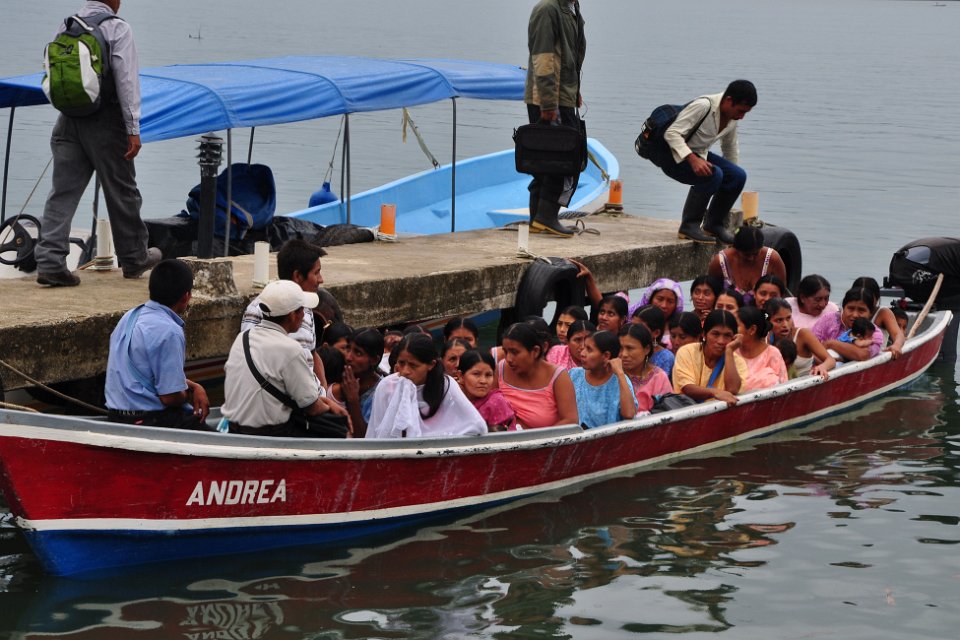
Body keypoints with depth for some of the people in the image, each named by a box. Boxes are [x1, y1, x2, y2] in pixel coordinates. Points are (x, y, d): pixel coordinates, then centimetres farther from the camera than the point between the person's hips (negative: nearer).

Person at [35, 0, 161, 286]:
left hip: (68, 121, 5)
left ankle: (50, 261, -7)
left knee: (63, 192, 3)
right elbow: (126, 80, -13)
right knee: (121, 191, 10)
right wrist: (133, 129, -13)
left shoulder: (65, 28, 8)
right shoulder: (118, 29, -9)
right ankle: (134, 258, 24)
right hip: (105, 122, -5)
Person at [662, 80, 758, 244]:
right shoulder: (703, 106, -26)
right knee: (713, 174, -32)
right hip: (675, 157, -8)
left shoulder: (732, 116, -1)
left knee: (738, 176, -11)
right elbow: (671, 133, -30)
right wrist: (692, 159, -40)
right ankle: (689, 225, -21)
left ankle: (714, 224, 5)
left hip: (699, 155, 8)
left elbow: (730, 146, 17)